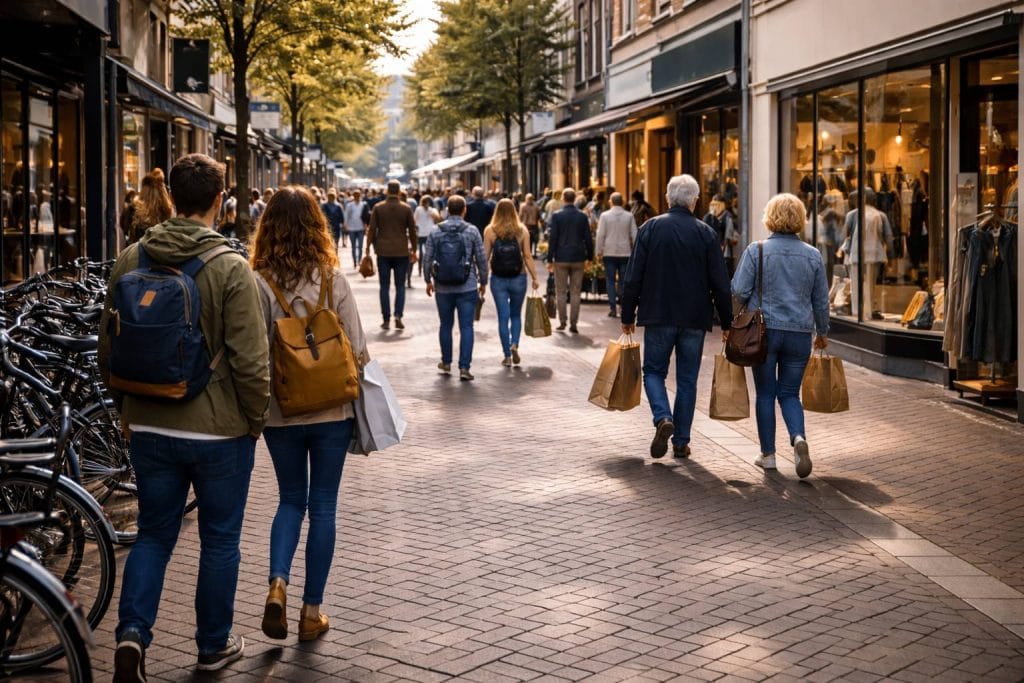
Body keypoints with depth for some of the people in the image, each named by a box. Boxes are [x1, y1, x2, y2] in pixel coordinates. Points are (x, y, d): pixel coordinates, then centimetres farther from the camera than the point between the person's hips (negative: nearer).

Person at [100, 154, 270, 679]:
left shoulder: (130, 260, -1)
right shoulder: (230, 268, -16)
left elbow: (108, 347, 7)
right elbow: (250, 360, -16)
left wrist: (126, 406, 20)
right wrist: (256, 418, -1)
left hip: (149, 427, 4)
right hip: (221, 429, -4)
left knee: (154, 534, 16)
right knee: (219, 540, 12)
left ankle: (132, 632, -2)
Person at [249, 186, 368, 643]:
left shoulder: (258, 283, -10)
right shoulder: (333, 278, -8)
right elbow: (357, 348, -6)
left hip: (279, 413, 1)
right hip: (333, 410, 0)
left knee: (290, 500, 19)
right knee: (323, 506, 11)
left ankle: (277, 585, -2)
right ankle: (312, 611, 15)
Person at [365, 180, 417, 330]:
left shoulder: (378, 207, -2)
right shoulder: (406, 208, -1)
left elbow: (372, 229, -2)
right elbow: (412, 231, 3)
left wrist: (368, 248, 5)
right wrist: (413, 250, 13)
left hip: (383, 251, 0)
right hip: (401, 252, 0)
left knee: (384, 286, 6)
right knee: (400, 285, 8)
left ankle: (386, 320, 4)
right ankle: (398, 315, -9)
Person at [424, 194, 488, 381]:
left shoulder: (436, 232, -1)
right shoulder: (472, 231, -5)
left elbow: (428, 259, 1)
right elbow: (481, 259, -3)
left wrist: (428, 280, 15)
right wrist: (483, 281, 9)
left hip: (443, 288, 2)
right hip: (467, 287, -2)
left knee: (446, 325, 17)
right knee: (466, 327, -1)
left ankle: (446, 363, 29)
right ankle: (464, 367, -7)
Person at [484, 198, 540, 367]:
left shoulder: (490, 231, -4)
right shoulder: (522, 230, -2)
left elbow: (485, 257, -4)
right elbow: (527, 257, -4)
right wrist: (534, 277, 3)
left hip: (498, 279, -1)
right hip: (518, 278, 1)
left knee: (503, 317, 5)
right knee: (516, 315, 17)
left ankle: (507, 356, 5)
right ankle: (514, 344, -5)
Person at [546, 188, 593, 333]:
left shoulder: (557, 216, -6)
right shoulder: (582, 216, 0)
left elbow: (553, 238, -7)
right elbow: (588, 238, 2)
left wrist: (550, 259, -2)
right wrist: (589, 257, 12)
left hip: (561, 258, -2)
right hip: (578, 258, 2)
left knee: (561, 291, 8)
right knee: (575, 292, 6)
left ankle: (562, 322, 7)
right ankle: (573, 324, 4)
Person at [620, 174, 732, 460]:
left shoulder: (651, 228, -3)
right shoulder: (706, 233, -2)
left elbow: (633, 278, -3)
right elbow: (720, 284, -1)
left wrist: (628, 316, 6)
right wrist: (727, 323, 7)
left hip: (658, 316, -1)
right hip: (695, 319, 1)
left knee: (654, 371, 12)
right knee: (687, 380, 10)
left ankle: (663, 418, -14)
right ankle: (681, 441, 11)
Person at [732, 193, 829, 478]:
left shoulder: (756, 250, -6)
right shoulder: (813, 255, 3)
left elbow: (740, 291, -9)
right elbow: (821, 300, 9)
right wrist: (822, 332, 22)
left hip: (763, 329, -2)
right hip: (800, 332, 2)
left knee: (765, 394, 9)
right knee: (789, 393, 11)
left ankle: (768, 454, 13)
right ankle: (799, 437, -15)